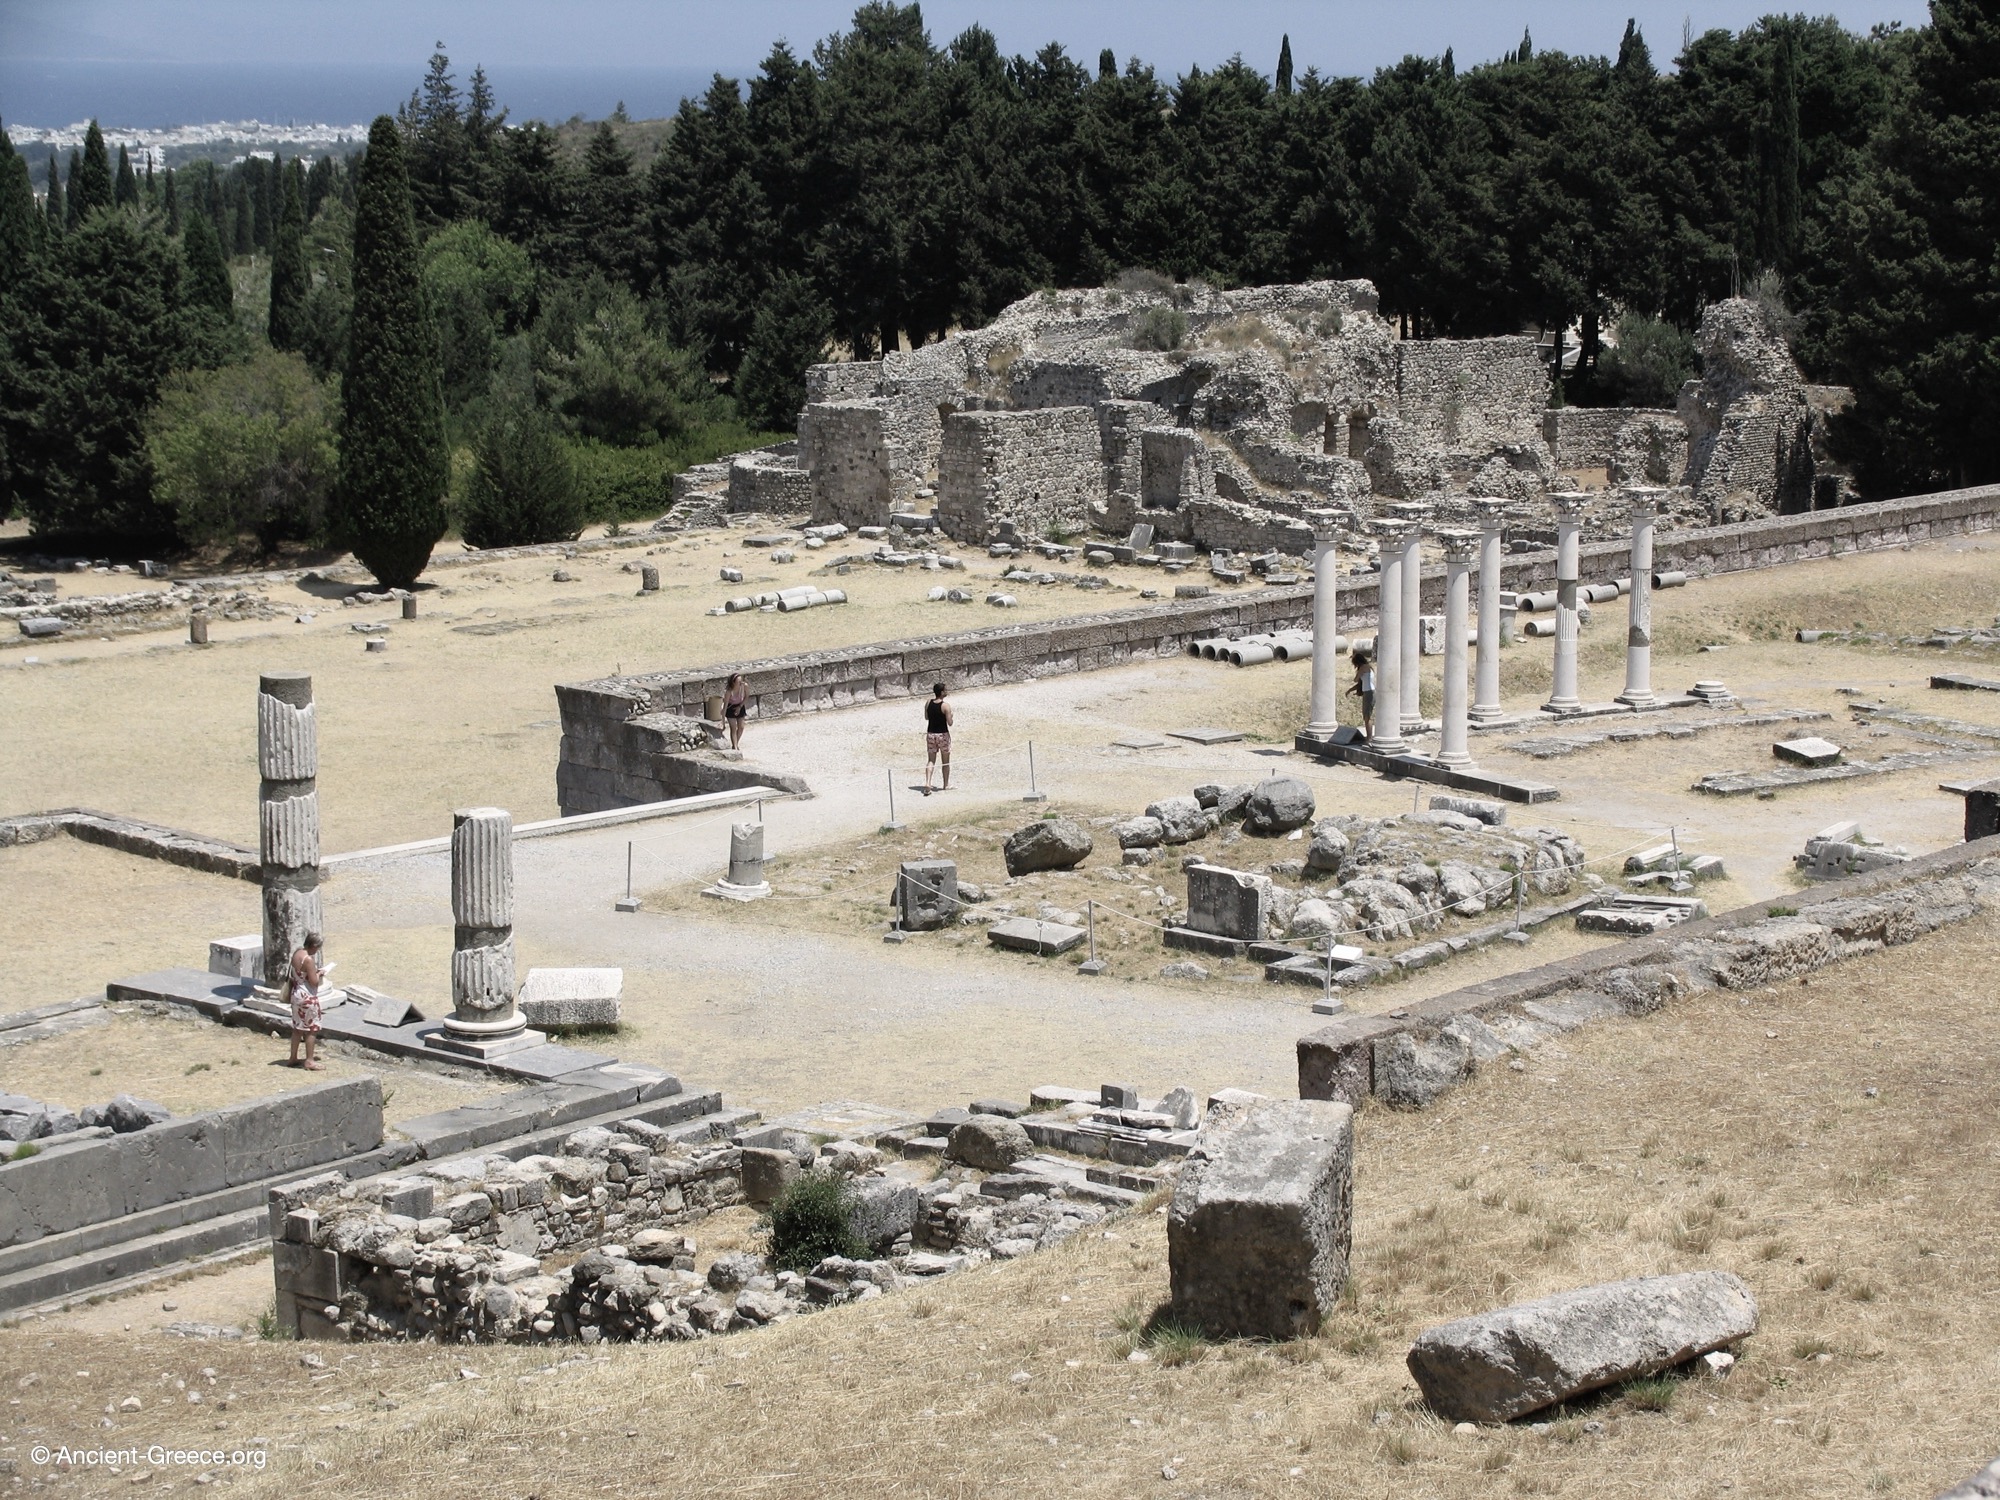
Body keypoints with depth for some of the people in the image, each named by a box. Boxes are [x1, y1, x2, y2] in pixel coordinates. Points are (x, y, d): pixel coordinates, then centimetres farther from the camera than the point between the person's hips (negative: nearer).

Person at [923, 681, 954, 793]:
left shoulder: (928, 702, -1)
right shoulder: (946, 706, -17)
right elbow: (949, 723, -16)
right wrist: (950, 715, 3)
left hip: (930, 734, 4)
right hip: (943, 735, -4)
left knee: (930, 760, 7)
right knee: (945, 762, 13)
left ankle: (927, 783, -12)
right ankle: (946, 785, 21)